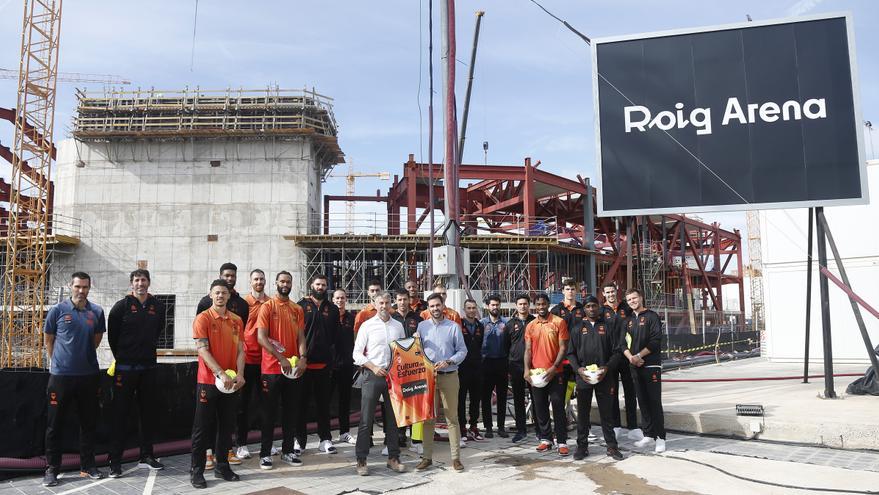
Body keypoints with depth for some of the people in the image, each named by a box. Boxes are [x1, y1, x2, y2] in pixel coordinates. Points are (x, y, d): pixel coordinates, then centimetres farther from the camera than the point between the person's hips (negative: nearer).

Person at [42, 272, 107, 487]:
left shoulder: (97, 312, 3)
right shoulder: (58, 310, -4)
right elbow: (48, 339, 7)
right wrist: (58, 360, 10)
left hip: (89, 374, 3)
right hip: (61, 374, -2)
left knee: (89, 422, 10)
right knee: (55, 424, 4)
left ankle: (87, 466, 21)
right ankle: (52, 469, 15)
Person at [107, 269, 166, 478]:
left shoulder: (158, 307, 5)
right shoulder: (121, 306, -5)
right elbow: (112, 335, 3)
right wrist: (122, 357, 11)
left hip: (148, 367, 4)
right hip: (125, 367, -4)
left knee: (148, 412, 10)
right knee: (120, 414, 0)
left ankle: (146, 456, 21)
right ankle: (115, 460, 8)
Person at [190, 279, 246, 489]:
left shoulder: (236, 320, 8)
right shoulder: (203, 318, -6)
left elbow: (240, 350, 8)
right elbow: (203, 350, -13)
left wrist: (239, 374, -6)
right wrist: (221, 373, -22)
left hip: (231, 383, 5)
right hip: (208, 381, -4)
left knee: (227, 425, 11)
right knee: (203, 427, 2)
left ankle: (222, 466, 22)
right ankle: (196, 470, 11)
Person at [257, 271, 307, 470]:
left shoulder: (297, 309, 10)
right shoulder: (267, 306, -4)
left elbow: (300, 336, 8)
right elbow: (262, 337, -11)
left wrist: (302, 358, -9)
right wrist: (281, 358, -18)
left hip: (294, 369, 5)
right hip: (272, 368, -4)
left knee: (292, 411, 10)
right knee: (269, 412, 3)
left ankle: (288, 451, 21)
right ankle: (265, 454, 12)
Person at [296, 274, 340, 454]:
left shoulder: (332, 309, 10)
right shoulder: (302, 305, 1)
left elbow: (335, 335, 13)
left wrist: (330, 356, 7)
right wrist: (299, 356, -7)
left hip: (324, 363, 2)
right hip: (304, 361, -2)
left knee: (323, 402, 9)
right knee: (302, 401, 6)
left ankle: (325, 439, 16)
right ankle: (300, 439, 15)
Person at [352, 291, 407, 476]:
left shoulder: (398, 326, 10)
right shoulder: (367, 325, 0)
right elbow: (357, 353, -2)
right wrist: (373, 367, -12)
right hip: (373, 376, -3)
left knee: (393, 418, 9)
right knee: (366, 419, -2)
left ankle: (393, 458, 19)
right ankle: (361, 460, 7)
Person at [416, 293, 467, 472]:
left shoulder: (454, 327, 2)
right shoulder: (422, 326, 8)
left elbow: (462, 350, 0)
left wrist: (448, 362, -13)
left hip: (449, 376, -1)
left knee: (452, 417, 2)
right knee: (428, 417, 5)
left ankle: (456, 457, 10)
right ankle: (427, 457, 14)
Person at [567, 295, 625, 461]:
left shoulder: (607, 325, 6)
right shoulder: (577, 327, 7)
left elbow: (617, 351, 5)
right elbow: (570, 352, 7)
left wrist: (607, 368, -9)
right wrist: (578, 368, -9)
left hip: (604, 377, 0)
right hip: (583, 377, 1)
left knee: (607, 413, 6)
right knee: (582, 413, 6)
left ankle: (611, 446, 16)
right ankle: (582, 446, 16)